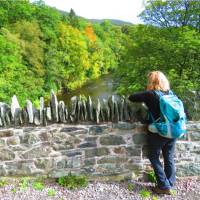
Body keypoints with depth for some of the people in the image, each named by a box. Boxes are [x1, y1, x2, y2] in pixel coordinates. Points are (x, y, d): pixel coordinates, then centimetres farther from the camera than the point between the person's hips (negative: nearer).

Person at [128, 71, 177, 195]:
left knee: (154, 158, 10)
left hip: (158, 133, -6)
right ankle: (170, 184, 28)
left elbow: (131, 98, -13)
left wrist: (143, 96, 9)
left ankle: (164, 186, 12)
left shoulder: (150, 94, -13)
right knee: (169, 158, 16)